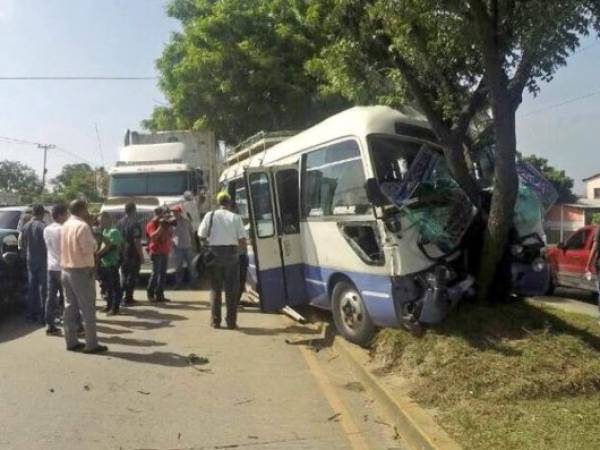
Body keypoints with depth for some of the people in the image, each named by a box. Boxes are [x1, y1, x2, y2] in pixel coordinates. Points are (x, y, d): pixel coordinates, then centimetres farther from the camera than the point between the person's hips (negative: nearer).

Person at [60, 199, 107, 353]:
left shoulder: (65, 225, 10)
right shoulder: (82, 226, -16)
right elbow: (89, 249, -20)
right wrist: (94, 241, -1)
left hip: (66, 269, 8)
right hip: (81, 271, -8)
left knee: (70, 307, 12)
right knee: (88, 308, -3)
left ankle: (71, 341, 17)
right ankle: (91, 344, 0)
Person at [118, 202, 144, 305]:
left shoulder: (120, 222, 8)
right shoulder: (135, 223, -16)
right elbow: (137, 241, -20)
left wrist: (120, 251, 20)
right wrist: (141, 255, -15)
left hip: (122, 254, 7)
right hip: (133, 254, -7)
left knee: (124, 276, 17)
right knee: (132, 277, 0)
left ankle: (121, 297, 22)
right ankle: (128, 299, 2)